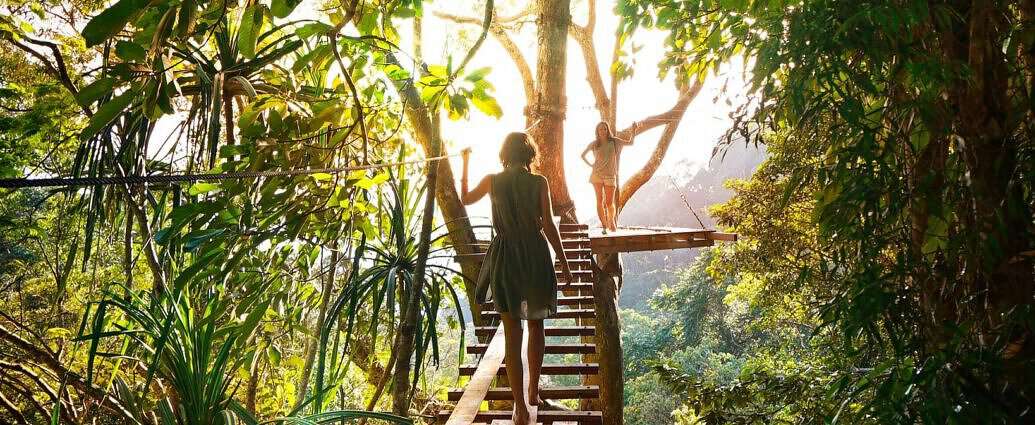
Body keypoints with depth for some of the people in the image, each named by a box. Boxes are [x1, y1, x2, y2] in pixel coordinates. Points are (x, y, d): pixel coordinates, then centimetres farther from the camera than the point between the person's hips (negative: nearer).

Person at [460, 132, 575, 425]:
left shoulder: (492, 181, -2)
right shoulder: (539, 182, -7)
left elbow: (465, 199, 15)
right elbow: (548, 225, -8)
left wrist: (465, 164, 25)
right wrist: (563, 261, 1)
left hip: (505, 258, 0)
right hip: (536, 257, 0)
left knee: (512, 333, 4)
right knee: (536, 324, 21)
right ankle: (533, 391, 29)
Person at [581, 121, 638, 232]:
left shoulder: (614, 141, 6)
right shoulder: (594, 144, 6)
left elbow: (630, 143, 11)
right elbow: (583, 155, 20)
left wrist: (634, 130, -1)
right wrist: (590, 165, 9)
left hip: (610, 175, 0)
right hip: (597, 174, 0)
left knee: (609, 202, -1)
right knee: (600, 200, -4)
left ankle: (612, 220, 26)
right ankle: (604, 225, 0)